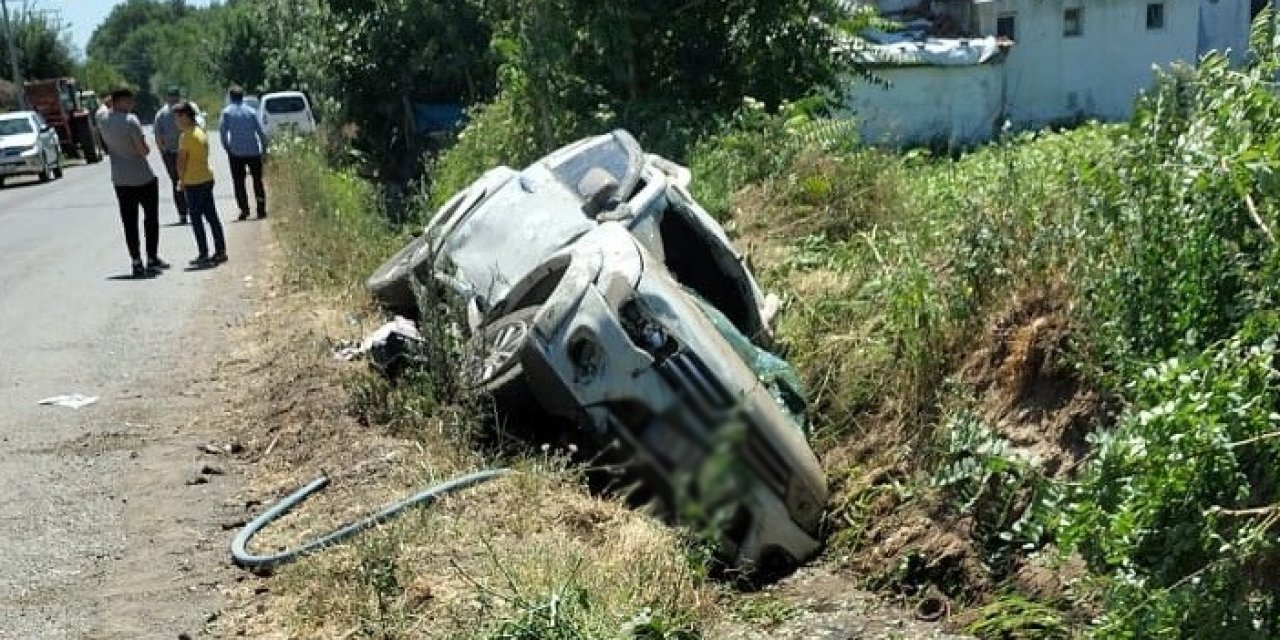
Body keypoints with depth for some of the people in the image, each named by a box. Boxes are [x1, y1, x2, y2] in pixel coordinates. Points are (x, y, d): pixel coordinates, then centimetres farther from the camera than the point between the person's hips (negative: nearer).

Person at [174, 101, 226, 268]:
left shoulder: (186, 136, -16)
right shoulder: (201, 131, 10)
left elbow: (181, 161, -16)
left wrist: (182, 180, -1)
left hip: (194, 183, -8)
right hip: (207, 178, 8)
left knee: (196, 219, -2)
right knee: (212, 216, 12)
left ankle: (203, 256, -1)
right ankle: (220, 251, 17)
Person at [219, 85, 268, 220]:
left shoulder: (227, 112, -2)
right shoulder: (251, 111, 2)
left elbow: (222, 130, -7)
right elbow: (261, 131, 0)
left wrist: (226, 146, 5)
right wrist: (264, 148, 7)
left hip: (236, 152, -1)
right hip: (254, 151, 1)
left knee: (239, 182, 5)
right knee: (257, 181, 11)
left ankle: (244, 210, -2)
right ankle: (261, 210, 8)